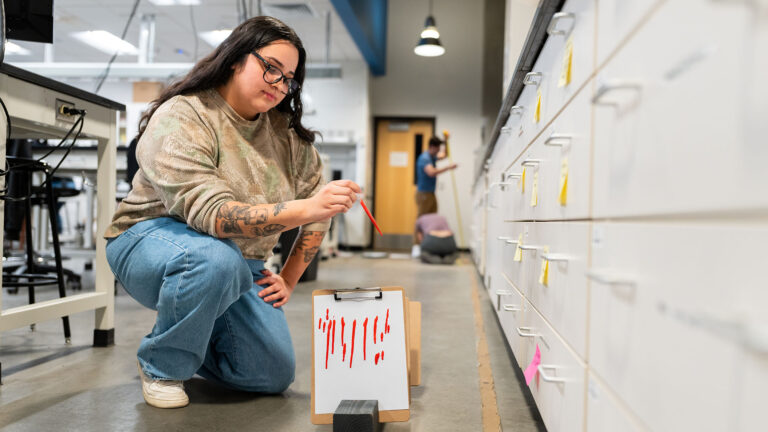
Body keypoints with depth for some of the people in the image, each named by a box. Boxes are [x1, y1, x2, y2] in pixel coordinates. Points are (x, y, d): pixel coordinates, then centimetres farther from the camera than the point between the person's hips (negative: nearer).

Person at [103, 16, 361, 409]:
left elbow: (316, 213, 5)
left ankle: (189, 338, 24)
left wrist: (288, 280, 0)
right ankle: (162, 365, -10)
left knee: (274, 375, -6)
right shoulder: (181, 118, -21)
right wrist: (303, 209, -46)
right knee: (215, 259, -40)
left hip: (240, 264, 5)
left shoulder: (289, 134, -2)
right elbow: (210, 214, -35)